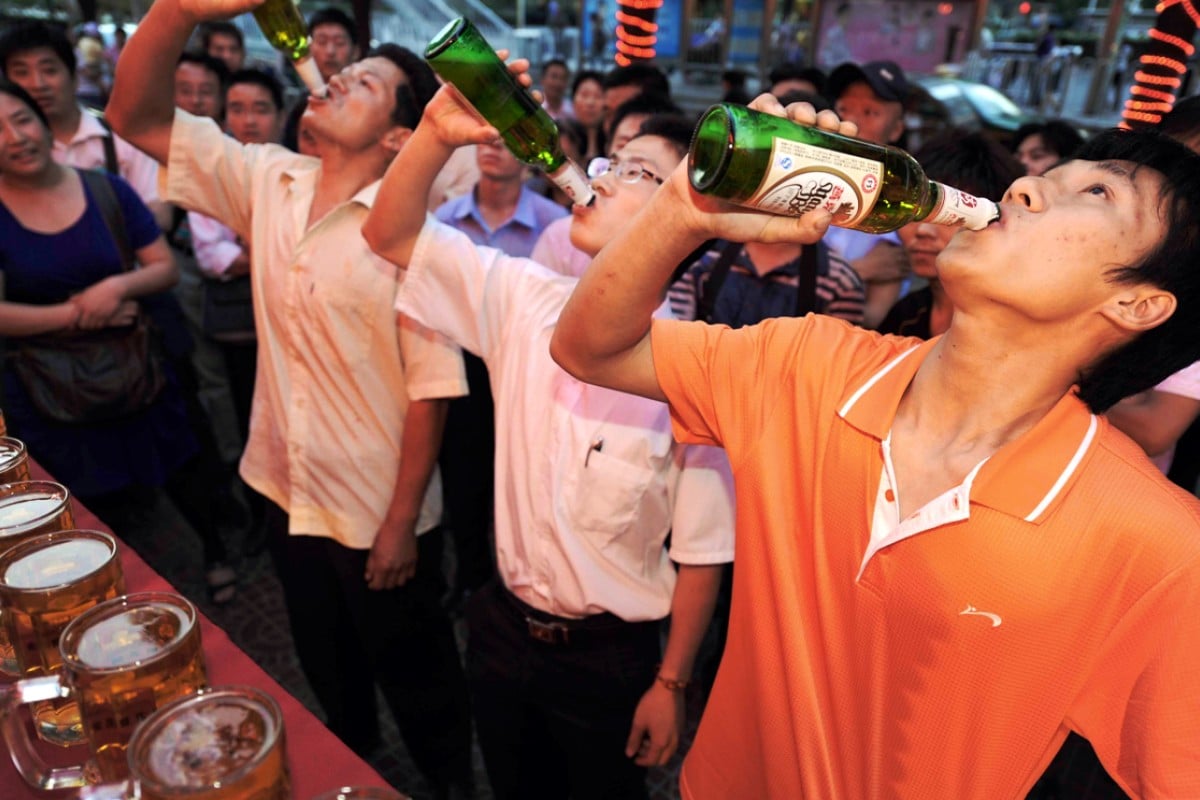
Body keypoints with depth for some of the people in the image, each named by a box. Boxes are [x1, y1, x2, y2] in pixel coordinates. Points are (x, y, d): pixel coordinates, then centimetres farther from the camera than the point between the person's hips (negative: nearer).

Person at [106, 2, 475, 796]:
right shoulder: (265, 181, -2)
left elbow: (432, 388, -19)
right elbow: (136, 116, -2)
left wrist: (401, 524, -15)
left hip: (380, 514, -6)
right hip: (292, 495, 6)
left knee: (418, 680, 17)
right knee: (329, 672, 29)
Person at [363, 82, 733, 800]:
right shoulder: (528, 301, -8)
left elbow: (701, 549, -14)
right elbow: (391, 235, -7)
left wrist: (672, 684, -6)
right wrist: (438, 131, -24)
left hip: (610, 658, -4)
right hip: (505, 626, 4)